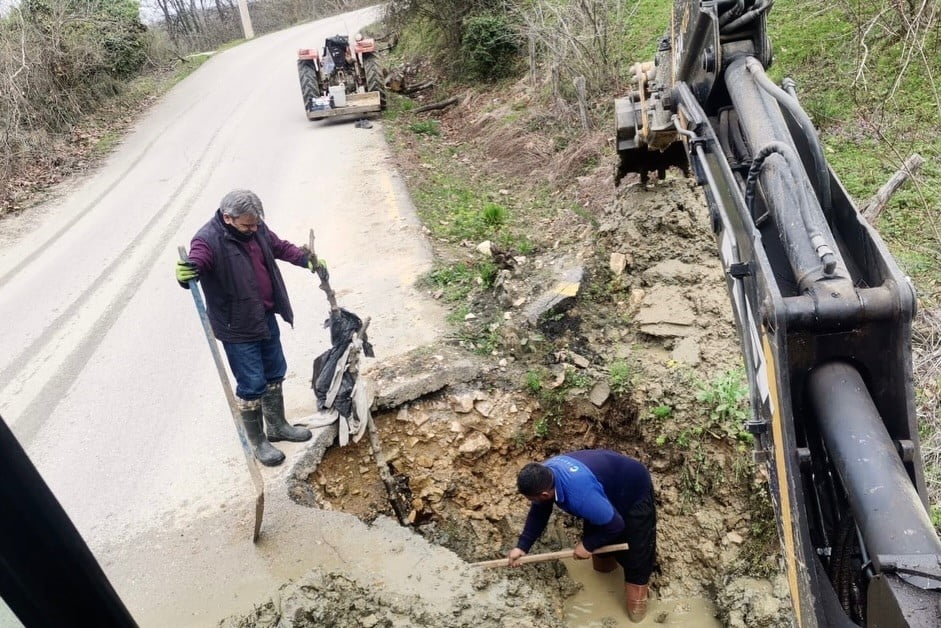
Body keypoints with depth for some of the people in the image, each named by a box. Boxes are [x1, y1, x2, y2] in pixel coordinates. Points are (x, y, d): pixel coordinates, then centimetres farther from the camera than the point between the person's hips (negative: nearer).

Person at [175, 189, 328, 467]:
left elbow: (280, 247, 15)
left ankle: (277, 426, 40)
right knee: (252, 385, 1)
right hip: (237, 328, -8)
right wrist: (186, 274, -61)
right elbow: (194, 264, -38)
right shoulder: (208, 240, -22)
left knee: (275, 374, 20)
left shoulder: (256, 228, -1)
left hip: (266, 318, 8)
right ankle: (257, 442, 21)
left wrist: (309, 260, 6)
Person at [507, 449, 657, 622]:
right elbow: (538, 513, -4)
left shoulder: (581, 495, -45)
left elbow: (615, 525, -29)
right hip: (610, 481, 7)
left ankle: (637, 597, 25)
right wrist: (522, 546, -11)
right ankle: (604, 562, 51)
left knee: (635, 551, 2)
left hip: (634, 491, -7)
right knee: (594, 530, 22)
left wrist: (588, 545, -15)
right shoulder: (545, 473, -20)